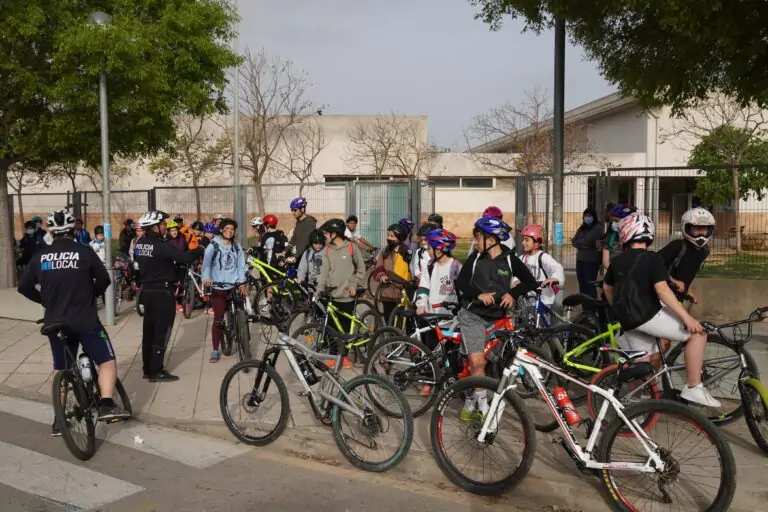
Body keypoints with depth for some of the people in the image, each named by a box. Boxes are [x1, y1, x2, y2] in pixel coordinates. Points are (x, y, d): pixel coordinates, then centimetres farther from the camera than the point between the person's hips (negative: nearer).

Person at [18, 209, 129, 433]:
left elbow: (24, 286, 6)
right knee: (107, 361, 4)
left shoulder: (40, 256, 1)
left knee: (62, 370, 16)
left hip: (55, 322, 4)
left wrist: (46, 300, 19)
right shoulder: (84, 252, -9)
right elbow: (104, 279, -4)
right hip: (85, 320, -4)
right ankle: (107, 405, -13)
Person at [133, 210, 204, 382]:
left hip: (147, 291, 9)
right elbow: (185, 258, -24)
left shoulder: (139, 243, 5)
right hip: (162, 292, -8)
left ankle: (148, 368, 22)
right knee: (161, 332, -1)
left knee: (149, 330, 14)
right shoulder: (161, 245, -21)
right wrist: (199, 250, -8)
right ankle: (156, 372, 2)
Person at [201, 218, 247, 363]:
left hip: (234, 286, 3)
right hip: (218, 287, -3)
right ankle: (215, 351, 6)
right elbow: (206, 262, -17)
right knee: (218, 319, -1)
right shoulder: (213, 246, -4)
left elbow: (241, 266, 8)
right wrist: (205, 278, -35)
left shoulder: (237, 246, 8)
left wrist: (242, 283, -3)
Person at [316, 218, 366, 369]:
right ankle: (333, 355, 15)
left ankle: (344, 355, 18)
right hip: (332, 295, 3)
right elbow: (324, 271, 1)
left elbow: (361, 269, 2)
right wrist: (319, 289, -9)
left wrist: (354, 284, -7)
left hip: (347, 295, -3)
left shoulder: (351, 247, -5)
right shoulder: (328, 250, 6)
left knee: (346, 327, 6)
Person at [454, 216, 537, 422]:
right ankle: (483, 407, -4)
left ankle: (471, 402, 26)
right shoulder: (475, 258, -2)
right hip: (472, 315, -1)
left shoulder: (509, 259, -4)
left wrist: (512, 293, -16)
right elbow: (461, 283, -2)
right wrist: (479, 294, -18)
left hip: (496, 317, 1)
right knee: (477, 361, -15)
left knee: (478, 362, 8)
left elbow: (530, 282, 0)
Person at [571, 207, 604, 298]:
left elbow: (587, 241, -17)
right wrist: (583, 244, -10)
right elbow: (574, 241, 5)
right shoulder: (581, 228, 13)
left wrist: (579, 243, -1)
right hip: (580, 260, 7)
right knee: (582, 285, 11)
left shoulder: (597, 228, -7)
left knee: (590, 285, -7)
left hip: (591, 261, -7)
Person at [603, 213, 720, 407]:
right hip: (648, 315, -7)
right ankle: (693, 388, -4)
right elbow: (662, 290, -19)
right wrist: (687, 317, -20)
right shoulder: (653, 258, -8)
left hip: (628, 320, 7)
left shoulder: (617, 261, 11)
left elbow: (607, 287, 24)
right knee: (697, 333, 0)